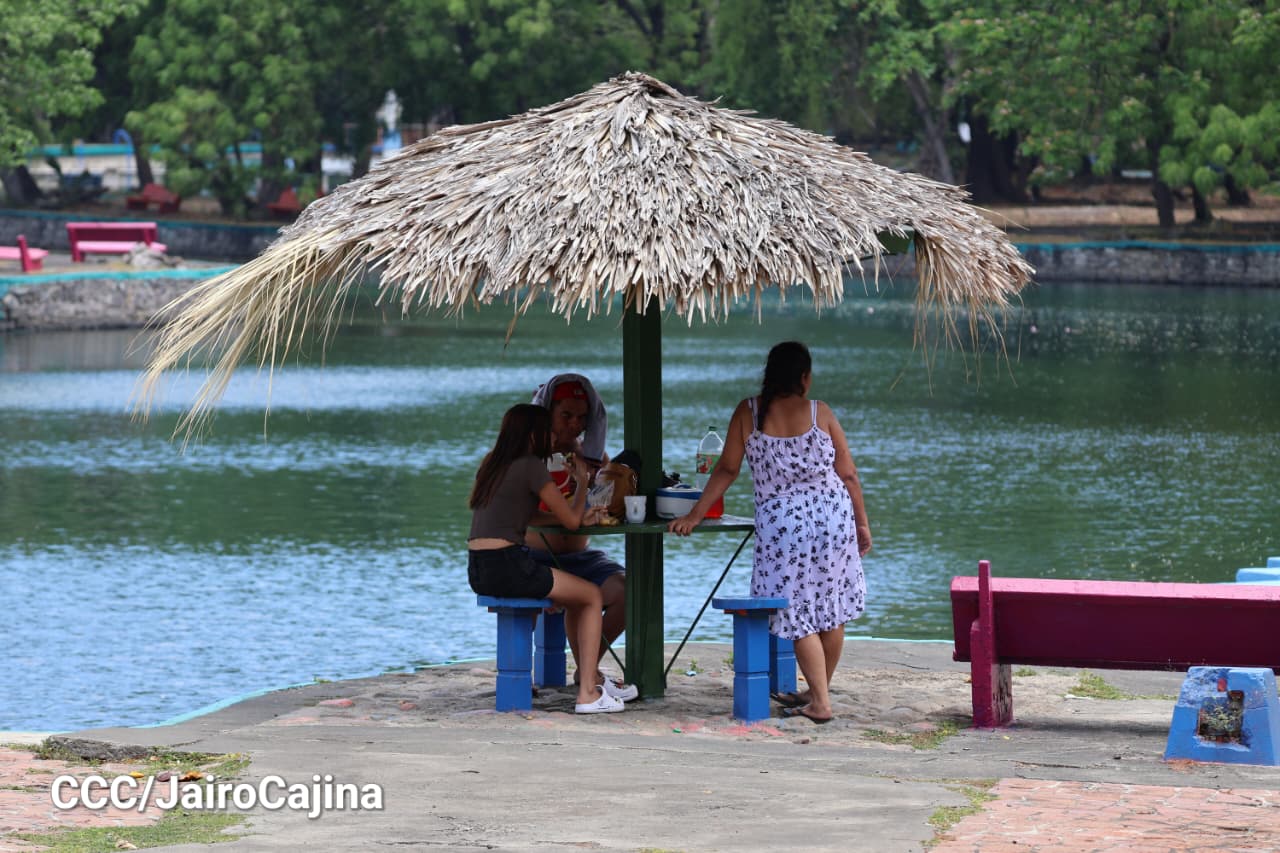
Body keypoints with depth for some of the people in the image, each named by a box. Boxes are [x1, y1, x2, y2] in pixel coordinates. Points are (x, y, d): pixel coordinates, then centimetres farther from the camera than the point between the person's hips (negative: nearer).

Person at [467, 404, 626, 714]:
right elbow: (571, 520, -2)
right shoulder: (531, 466, -8)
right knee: (592, 596, 7)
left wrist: (580, 517, 21)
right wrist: (583, 481, 15)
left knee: (571, 597, 29)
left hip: (478, 571, 8)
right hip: (507, 567, -8)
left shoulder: (492, 464, 17)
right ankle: (588, 694, 2)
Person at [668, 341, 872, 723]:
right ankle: (819, 692, 25)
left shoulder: (748, 412, -3)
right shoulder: (820, 413, -2)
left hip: (780, 523, -1)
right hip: (833, 517, 1)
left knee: (799, 615, 3)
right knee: (832, 610, 15)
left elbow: (727, 470, -1)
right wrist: (862, 523, 14)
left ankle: (820, 703, -3)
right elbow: (848, 474, 2)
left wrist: (694, 516, 7)